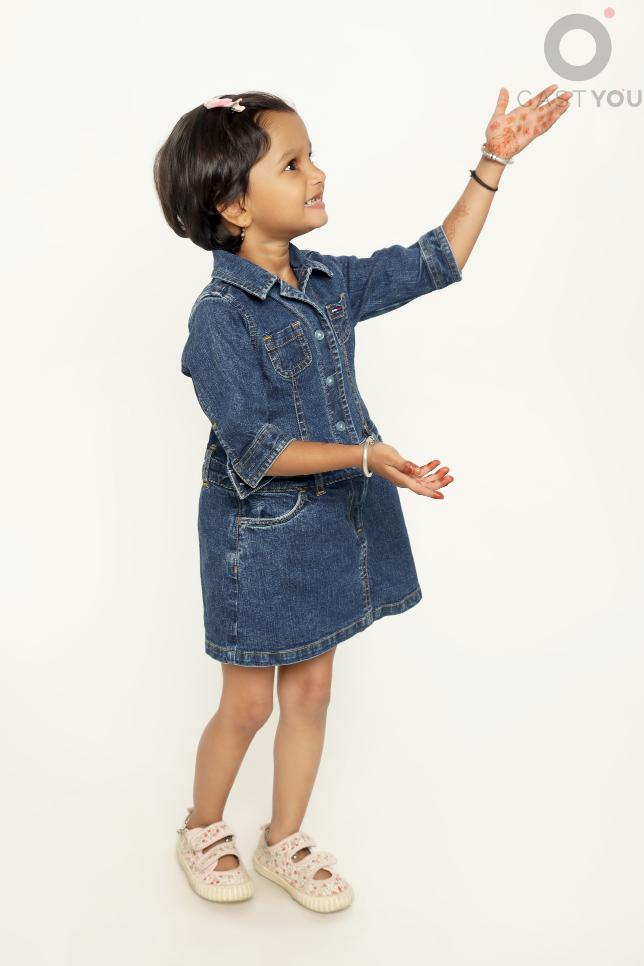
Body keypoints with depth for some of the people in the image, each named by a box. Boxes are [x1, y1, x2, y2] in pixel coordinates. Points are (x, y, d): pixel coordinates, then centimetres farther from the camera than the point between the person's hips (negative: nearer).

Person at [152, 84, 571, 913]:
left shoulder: (330, 283, 2)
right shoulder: (219, 315, -20)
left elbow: (434, 262, 9)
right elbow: (255, 447, -24)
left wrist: (494, 161, 6)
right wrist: (366, 457, -32)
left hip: (333, 526, 7)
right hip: (258, 539, -6)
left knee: (311, 691, 16)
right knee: (248, 703, 9)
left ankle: (284, 841, 35)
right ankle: (203, 831, 37)